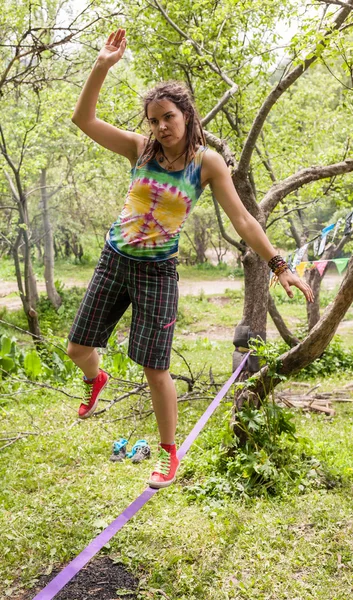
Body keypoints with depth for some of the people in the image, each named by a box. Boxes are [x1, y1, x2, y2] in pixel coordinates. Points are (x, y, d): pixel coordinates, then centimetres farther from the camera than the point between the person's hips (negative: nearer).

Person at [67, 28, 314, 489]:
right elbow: (84, 119, -5)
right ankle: (96, 380, 48)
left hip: (157, 272, -3)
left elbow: (242, 219, -7)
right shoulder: (140, 149, -1)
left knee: (155, 369, -2)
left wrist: (279, 265, -12)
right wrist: (102, 66, -16)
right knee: (77, 348, 9)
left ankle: (169, 453, 20)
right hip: (114, 261, 3)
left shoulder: (207, 162, -7)